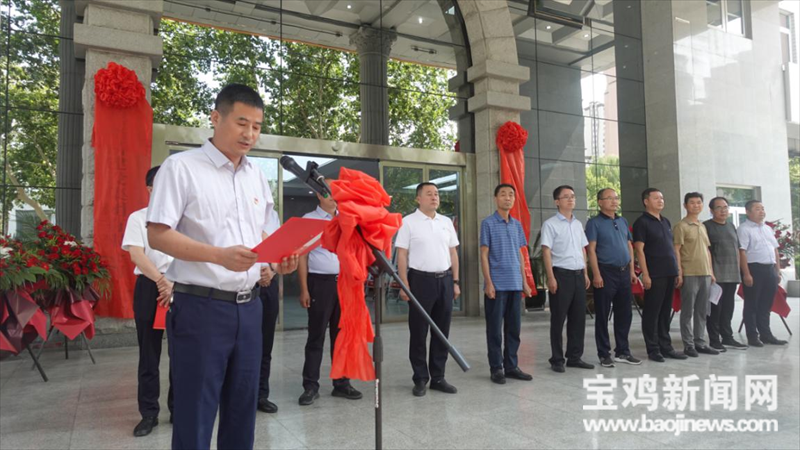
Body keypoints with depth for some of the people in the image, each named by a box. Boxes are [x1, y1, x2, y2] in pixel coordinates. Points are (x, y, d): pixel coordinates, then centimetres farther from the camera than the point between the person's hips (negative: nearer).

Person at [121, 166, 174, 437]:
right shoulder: (138, 218, 5)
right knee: (149, 352, 4)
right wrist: (161, 281, -22)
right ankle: (149, 413, 15)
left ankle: (178, 408, 17)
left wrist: (175, 284, -13)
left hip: (181, 287, 1)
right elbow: (136, 254, -8)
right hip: (149, 287, -1)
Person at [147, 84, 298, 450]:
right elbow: (158, 235, -13)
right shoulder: (181, 166, -7)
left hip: (248, 306, 6)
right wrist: (219, 256, -24)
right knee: (195, 413, 4)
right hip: (200, 307, -6)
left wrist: (277, 259, -1)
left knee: (243, 408, 15)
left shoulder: (256, 175, 13)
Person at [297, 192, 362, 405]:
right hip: (321, 282, -4)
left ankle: (341, 383, 19)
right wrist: (304, 289, -9)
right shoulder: (308, 219, 1)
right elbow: (302, 256, -3)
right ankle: (311, 386, 11)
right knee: (316, 337, 2)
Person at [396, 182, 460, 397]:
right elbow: (401, 254, -5)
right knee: (419, 332, 2)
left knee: (442, 331, 9)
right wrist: (404, 284, -11)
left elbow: (453, 253, 15)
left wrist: (455, 281, 9)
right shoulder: (409, 222, -3)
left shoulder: (446, 222, 12)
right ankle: (420, 379, 14)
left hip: (445, 280, 5)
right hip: (421, 280, -5)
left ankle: (438, 377, 20)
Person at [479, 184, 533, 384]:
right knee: (495, 329, 2)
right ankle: (496, 368, 11)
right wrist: (488, 283, -12)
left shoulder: (517, 225, 13)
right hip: (497, 284, -5)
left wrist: (524, 281, 12)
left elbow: (520, 255, 16)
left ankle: (511, 366, 21)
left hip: (515, 285, 6)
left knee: (514, 327, 10)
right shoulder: (488, 223, -3)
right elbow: (484, 255, -6)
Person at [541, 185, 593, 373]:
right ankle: (557, 360, 10)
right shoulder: (550, 224, -6)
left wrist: (585, 273, 14)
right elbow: (546, 252, -10)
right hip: (561, 274, -6)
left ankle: (575, 357, 21)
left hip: (578, 274, 6)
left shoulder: (578, 224, 15)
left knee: (578, 318, 9)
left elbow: (583, 250, 19)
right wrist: (551, 278, -15)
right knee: (558, 319, 0)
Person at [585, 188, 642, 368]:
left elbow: (629, 246, 18)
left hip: (624, 272, 6)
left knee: (624, 314, 11)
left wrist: (632, 270, 11)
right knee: (602, 315, 0)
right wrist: (596, 274, -16)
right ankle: (604, 354, 9)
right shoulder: (594, 223, -4)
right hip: (606, 272, -6)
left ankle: (623, 352, 22)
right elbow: (591, 250, -10)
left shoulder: (623, 221, 15)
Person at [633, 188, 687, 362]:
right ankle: (653, 349, 6)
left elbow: (671, 248, 21)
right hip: (654, 275, -7)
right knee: (652, 312, -1)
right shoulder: (642, 222, -6)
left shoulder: (666, 222, 17)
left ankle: (666, 346, 19)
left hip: (669, 274, 7)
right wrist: (645, 274, -17)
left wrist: (677, 271, 15)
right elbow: (639, 250, -12)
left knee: (665, 312, 12)